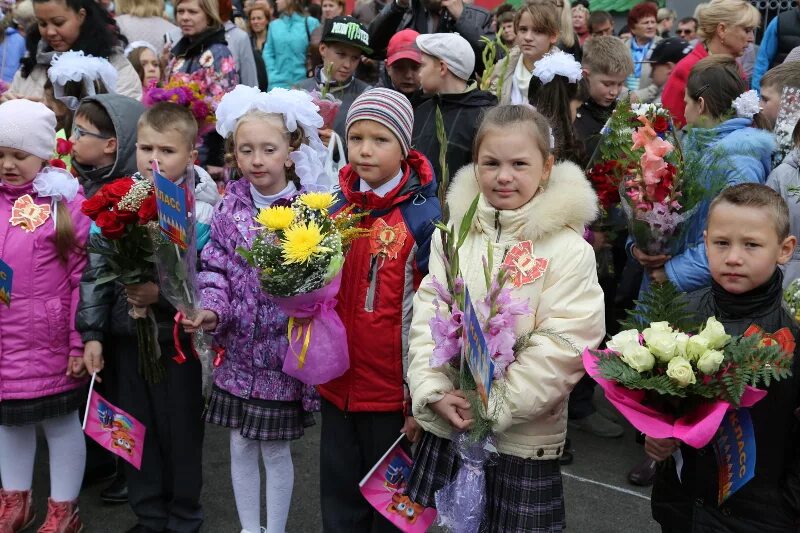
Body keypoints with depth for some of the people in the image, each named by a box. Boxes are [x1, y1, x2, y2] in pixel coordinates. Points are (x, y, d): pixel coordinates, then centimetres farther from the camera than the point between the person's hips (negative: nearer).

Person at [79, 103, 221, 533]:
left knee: (181, 429, 9)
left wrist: (162, 294, -26)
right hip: (127, 335, 4)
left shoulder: (203, 210, -12)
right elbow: (96, 270, 3)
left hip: (177, 336, -4)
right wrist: (92, 333, 1)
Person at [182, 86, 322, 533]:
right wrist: (213, 309, -16)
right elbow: (215, 268, 0)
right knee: (241, 448, 15)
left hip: (284, 352, -4)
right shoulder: (231, 208, 2)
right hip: (239, 350, 4)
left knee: (276, 451, 9)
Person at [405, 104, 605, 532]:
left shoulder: (570, 250, -12)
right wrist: (433, 391, -13)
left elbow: (562, 345, -17)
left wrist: (494, 405, -18)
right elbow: (426, 317, 0)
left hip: (524, 438, -4)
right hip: (445, 426, 4)